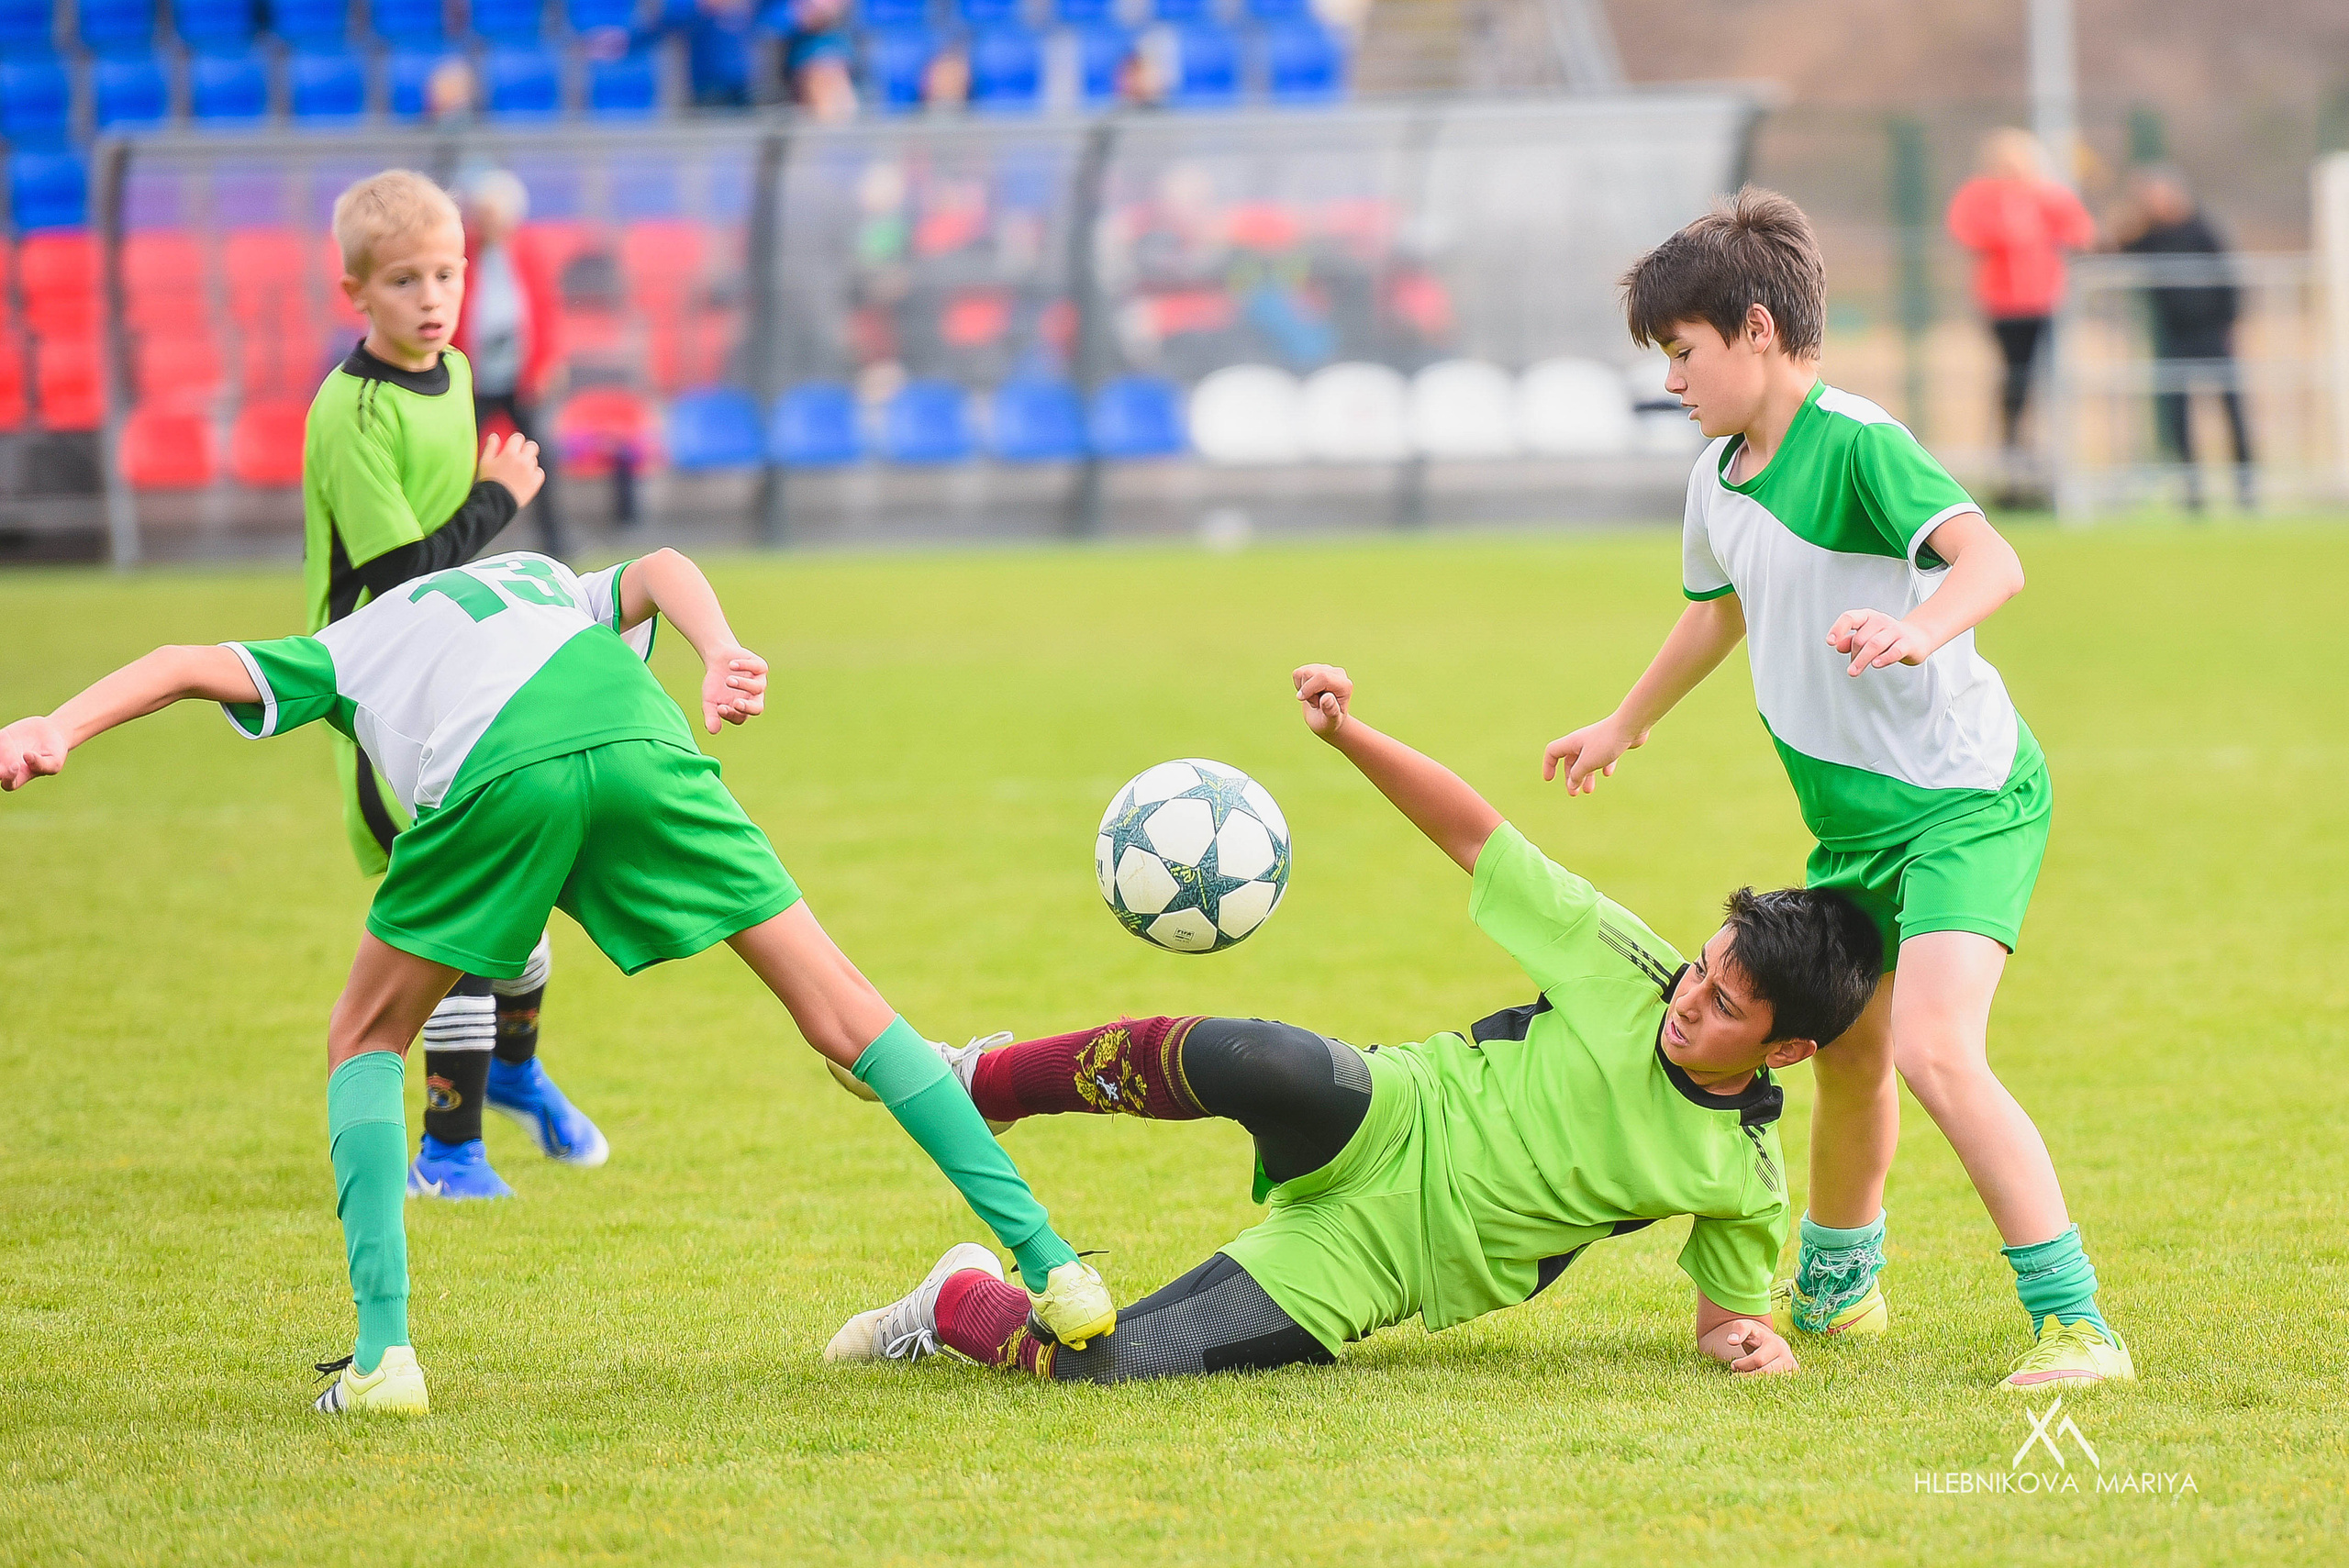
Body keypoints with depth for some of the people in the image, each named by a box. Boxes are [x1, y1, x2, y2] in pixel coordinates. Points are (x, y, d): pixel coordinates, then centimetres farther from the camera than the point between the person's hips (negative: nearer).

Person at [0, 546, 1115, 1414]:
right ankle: (1053, 1269, 7)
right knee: (840, 1012, 10)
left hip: (492, 776, -2)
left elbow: (196, 667, 19)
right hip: (636, 737, 2)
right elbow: (663, 571, 20)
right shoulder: (560, 589, 43)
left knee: (366, 1044, 20)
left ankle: (384, 1349, 6)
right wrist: (723, 656, 1)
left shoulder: (344, 651, 37)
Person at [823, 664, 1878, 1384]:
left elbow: (1727, 1309, 10)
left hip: (1372, 1258, 0)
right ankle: (975, 1083, -8)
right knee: (1227, 1058, -39)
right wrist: (1348, 733, -17)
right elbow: (1474, 836, -4)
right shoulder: (1628, 968, -8)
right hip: (1386, 1123, 0)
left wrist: (1750, 1337, -15)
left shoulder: (1745, 1183, -6)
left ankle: (961, 1306, 14)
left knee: (1100, 1362, -23)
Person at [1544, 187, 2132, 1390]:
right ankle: (1835, 1285, 45)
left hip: (1964, 794, -9)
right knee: (1847, 1054, 21)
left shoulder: (1855, 443, -19)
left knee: (1934, 1050, -23)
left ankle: (2075, 1325, -20)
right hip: (1852, 816, 9)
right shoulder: (1718, 479, 8)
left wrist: (1919, 630, -54)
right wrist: (1624, 728, 44)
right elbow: (1718, 608, 30)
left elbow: (1991, 560, -33)